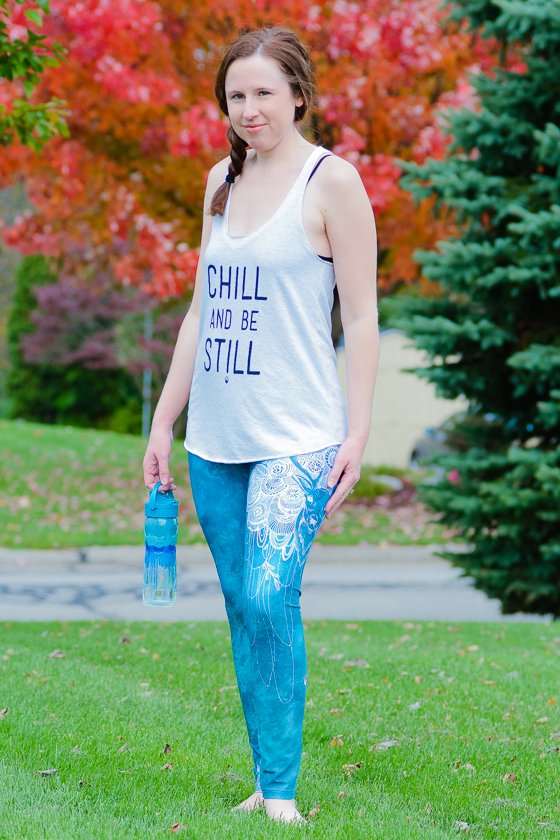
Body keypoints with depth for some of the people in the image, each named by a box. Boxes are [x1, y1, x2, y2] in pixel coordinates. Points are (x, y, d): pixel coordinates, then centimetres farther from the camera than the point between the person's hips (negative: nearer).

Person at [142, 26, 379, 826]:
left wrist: (357, 432, -11)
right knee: (241, 609, 7)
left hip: (296, 438, -6)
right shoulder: (222, 181, 14)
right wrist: (165, 419, 16)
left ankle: (281, 792, -10)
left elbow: (361, 317, -5)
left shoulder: (331, 180, -4)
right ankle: (264, 784, 15)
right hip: (215, 439, 6)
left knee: (270, 598, -17)